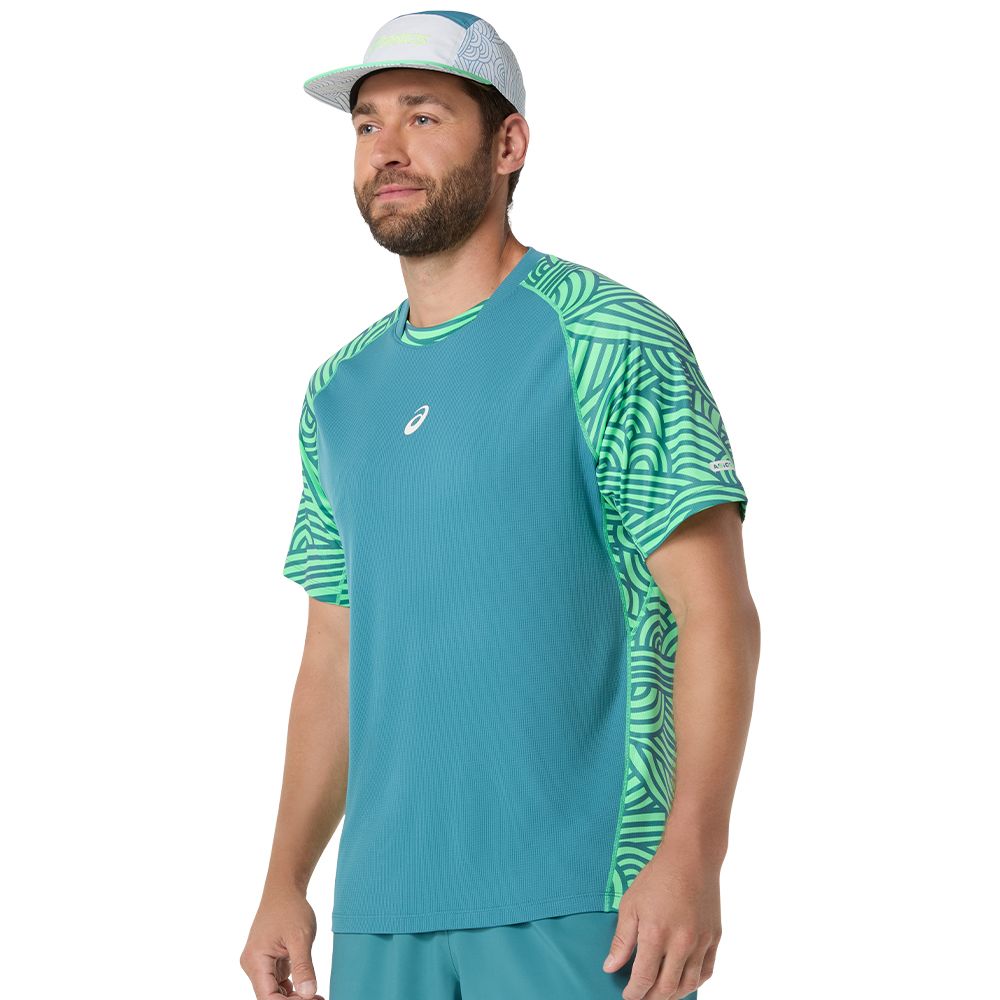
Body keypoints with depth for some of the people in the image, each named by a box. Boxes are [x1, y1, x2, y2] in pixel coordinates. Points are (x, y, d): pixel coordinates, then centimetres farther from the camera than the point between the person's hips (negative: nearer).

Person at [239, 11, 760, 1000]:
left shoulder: (608, 342, -5)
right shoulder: (340, 393, 14)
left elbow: (716, 611, -10)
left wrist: (692, 852, -20)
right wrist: (284, 881, 10)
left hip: (574, 908, -6)